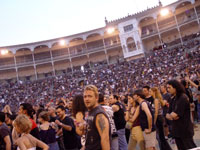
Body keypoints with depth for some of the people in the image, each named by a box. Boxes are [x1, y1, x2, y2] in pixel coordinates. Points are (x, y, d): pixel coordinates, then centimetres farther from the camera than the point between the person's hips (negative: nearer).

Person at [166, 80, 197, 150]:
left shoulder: (183, 98, -17)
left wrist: (172, 114, 0)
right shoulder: (173, 99, 10)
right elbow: (168, 115, 10)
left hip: (185, 131, -8)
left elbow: (174, 115, -22)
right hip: (177, 131, 8)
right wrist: (171, 116, -11)